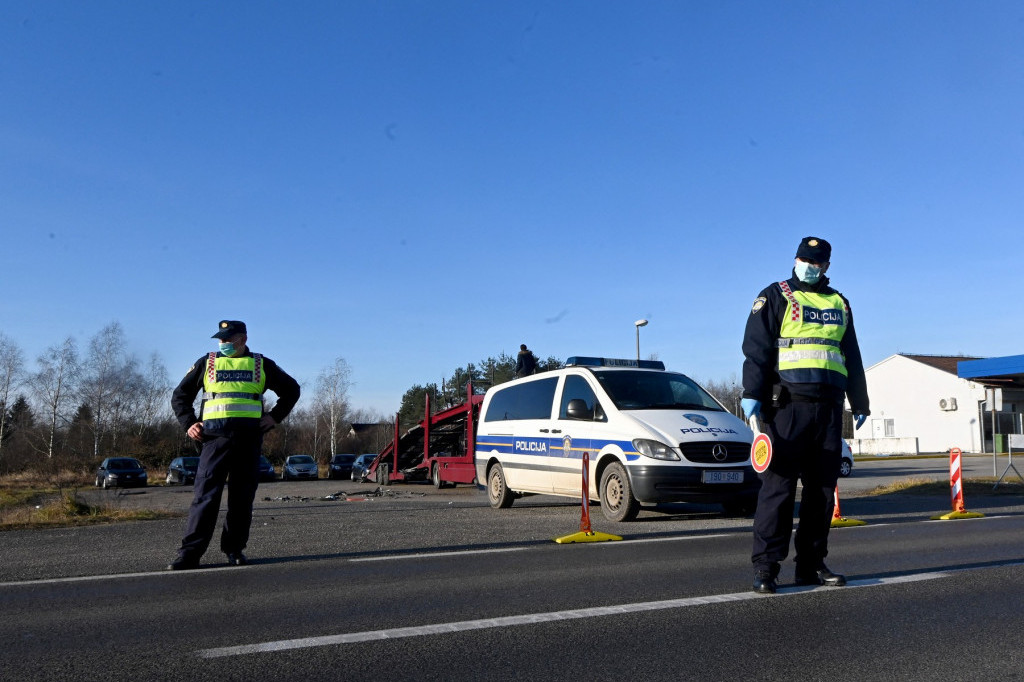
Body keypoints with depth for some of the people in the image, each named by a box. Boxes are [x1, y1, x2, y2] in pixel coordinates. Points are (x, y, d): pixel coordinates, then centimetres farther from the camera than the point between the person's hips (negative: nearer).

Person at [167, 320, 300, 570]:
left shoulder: (262, 365, 14)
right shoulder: (206, 363, 15)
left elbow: (291, 389, 20)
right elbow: (180, 395, 20)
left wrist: (275, 417, 8)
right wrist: (188, 423, 6)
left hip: (249, 439, 1)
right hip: (215, 437, 0)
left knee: (242, 497, 3)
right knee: (205, 495, -8)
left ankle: (234, 549, 14)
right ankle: (189, 553, -7)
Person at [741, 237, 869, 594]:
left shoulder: (839, 304, 21)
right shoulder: (775, 297, 5)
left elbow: (852, 357, 27)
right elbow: (756, 347, -4)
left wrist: (859, 402, 25)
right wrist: (752, 394, -14)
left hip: (829, 407, 6)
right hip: (787, 404, -5)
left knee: (823, 487, 6)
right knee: (779, 484, -9)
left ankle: (811, 564, 14)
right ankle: (765, 566, -6)